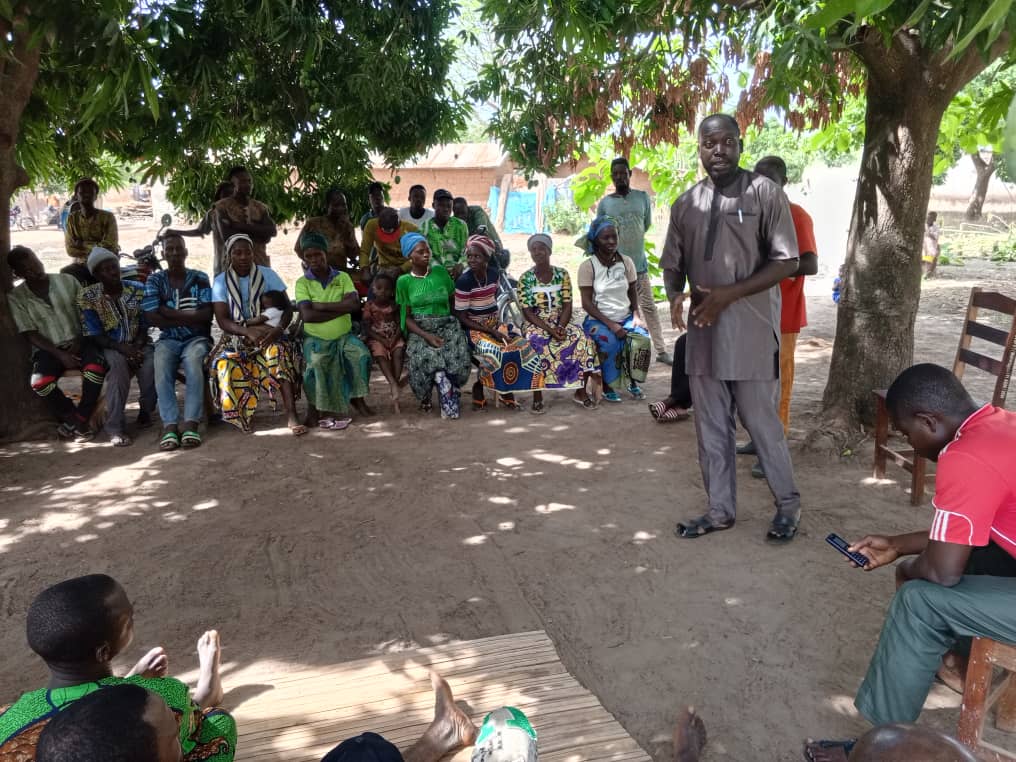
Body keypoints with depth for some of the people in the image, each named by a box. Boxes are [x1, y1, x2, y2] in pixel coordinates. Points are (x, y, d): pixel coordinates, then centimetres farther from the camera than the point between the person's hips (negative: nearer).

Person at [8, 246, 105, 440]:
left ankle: (77, 421, -17)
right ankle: (78, 422, -11)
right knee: (39, 382, -31)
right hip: (48, 349, 0)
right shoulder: (16, 297, 1)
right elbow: (31, 335, -3)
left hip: (79, 342, 0)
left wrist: (79, 341, -9)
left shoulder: (67, 280, 3)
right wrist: (60, 354, -16)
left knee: (96, 367, -33)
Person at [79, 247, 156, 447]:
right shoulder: (87, 297, -6)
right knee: (118, 363, -36)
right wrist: (123, 349, -25)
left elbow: (144, 326, 1)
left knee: (151, 363, -30)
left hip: (137, 343, 2)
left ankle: (146, 410, -3)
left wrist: (137, 348, -18)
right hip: (109, 347, -2)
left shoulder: (137, 289, 1)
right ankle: (115, 427, -32)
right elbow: (94, 336, -10)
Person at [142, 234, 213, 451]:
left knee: (193, 361, -35)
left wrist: (169, 312, -8)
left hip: (197, 338, -1)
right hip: (168, 339, 1)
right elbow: (152, 318, -5)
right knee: (161, 365, -33)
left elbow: (206, 315, -6)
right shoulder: (154, 280, 7)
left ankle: (191, 425, -43)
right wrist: (188, 318, -8)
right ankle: (170, 426, -39)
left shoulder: (200, 278, 6)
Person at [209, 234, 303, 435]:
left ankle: (292, 417, -43)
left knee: (279, 351, -35)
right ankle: (240, 416, -7)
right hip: (235, 336, 1)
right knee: (225, 364, -32)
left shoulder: (267, 275, 3)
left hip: (267, 333, -1)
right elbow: (222, 320, -8)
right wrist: (248, 331, -28)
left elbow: (287, 307, -2)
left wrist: (279, 328, -25)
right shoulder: (221, 281, 2)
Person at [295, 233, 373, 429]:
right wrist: (340, 309, -15)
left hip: (344, 336, 2)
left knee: (362, 354, -24)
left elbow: (354, 304, -15)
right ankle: (313, 408, -10)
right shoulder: (302, 283, -4)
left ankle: (357, 398, -2)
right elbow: (307, 315, -17)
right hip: (316, 338, -2)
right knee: (315, 364, -30)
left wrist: (320, 305, -17)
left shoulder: (342, 277, 1)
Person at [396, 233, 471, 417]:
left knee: (457, 357, -29)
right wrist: (426, 336, -13)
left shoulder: (441, 272, 8)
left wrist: (456, 323, -3)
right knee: (424, 357, -33)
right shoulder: (404, 281, 5)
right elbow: (406, 317, 2)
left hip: (447, 326, 1)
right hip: (420, 331, -1)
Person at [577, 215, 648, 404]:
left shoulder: (626, 262, 5)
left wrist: (636, 315, -5)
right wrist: (611, 324, -19)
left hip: (625, 318, 4)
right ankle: (606, 386, -8)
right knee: (610, 342, -34)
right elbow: (587, 303, -10)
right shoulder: (587, 266, -8)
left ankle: (633, 381, 1)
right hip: (598, 320, -4)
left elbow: (632, 291, 14)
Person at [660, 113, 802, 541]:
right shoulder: (685, 204, 11)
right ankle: (720, 510, 23)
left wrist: (729, 293, -18)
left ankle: (788, 503, 23)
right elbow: (672, 264, 15)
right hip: (703, 330, 5)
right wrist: (675, 296, -8)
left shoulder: (764, 193, -4)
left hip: (750, 329, -5)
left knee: (761, 422, 2)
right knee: (711, 428, 10)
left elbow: (786, 261, -8)